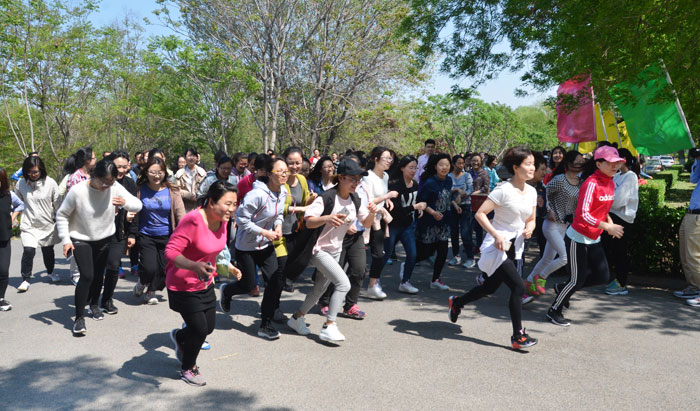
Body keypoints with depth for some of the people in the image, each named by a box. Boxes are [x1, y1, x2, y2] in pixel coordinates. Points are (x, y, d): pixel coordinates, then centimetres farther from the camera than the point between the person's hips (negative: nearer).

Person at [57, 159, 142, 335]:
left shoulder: (115, 189, -14)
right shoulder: (78, 191, -21)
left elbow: (138, 205, -12)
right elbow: (62, 215, -9)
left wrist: (125, 203, -34)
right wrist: (65, 240, -14)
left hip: (105, 238, 4)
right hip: (80, 240, -4)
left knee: (98, 275, 17)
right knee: (87, 276, -15)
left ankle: (93, 304, 43)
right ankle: (79, 317, -3)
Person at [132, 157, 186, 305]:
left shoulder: (171, 191, -4)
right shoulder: (141, 190, -4)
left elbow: (180, 213, -5)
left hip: (167, 237, 1)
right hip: (146, 236, -1)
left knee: (164, 269, 2)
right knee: (149, 268, -11)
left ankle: (151, 290, 33)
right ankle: (143, 283, 27)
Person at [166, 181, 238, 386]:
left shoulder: (222, 220, -4)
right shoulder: (192, 221, -29)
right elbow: (170, 251, -31)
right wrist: (194, 266, -46)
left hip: (205, 284, 8)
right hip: (183, 286, -8)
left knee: (209, 327, 15)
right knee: (200, 330, 0)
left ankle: (180, 337, 50)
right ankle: (187, 368, 30)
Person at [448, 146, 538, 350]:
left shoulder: (531, 191, 6)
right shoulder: (504, 190, -17)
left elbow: (531, 220, 15)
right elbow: (480, 214, -18)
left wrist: (529, 229, -8)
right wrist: (497, 235, -26)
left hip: (514, 247, 8)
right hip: (497, 247, -8)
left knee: (490, 288, 17)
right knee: (518, 287, -16)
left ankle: (457, 302, 42)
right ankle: (518, 336, -3)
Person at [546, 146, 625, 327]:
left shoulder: (610, 183, 7)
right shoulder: (591, 183, -21)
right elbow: (583, 214, -26)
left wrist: (609, 221, 0)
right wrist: (608, 227, -29)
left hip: (594, 239, 9)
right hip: (578, 238, -9)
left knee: (602, 276, 9)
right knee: (578, 279, -2)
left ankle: (562, 289, 28)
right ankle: (554, 312, 17)